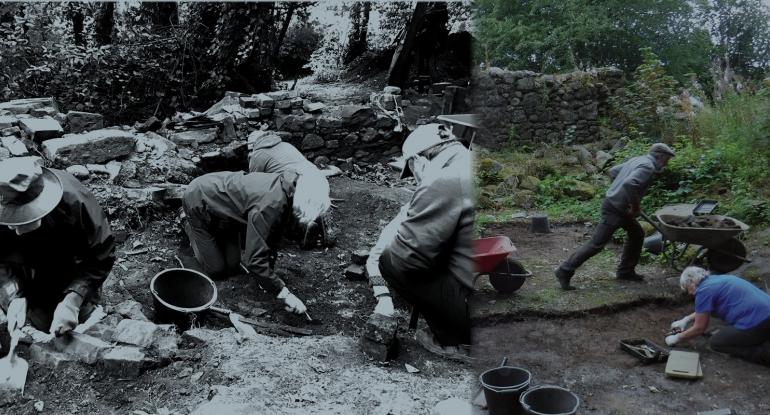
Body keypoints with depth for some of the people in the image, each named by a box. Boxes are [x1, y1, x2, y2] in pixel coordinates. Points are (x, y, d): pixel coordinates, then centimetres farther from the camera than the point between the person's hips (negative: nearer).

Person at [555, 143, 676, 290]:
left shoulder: (637, 160, 13)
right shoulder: (648, 167, -17)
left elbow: (613, 171, 22)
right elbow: (629, 184, -34)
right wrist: (636, 206, -20)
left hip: (621, 207, 10)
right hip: (615, 209, -10)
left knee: (636, 234, 20)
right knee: (597, 243, -7)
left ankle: (625, 271, 28)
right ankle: (565, 271, -3)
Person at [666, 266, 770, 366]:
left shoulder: (703, 291, -7)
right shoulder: (717, 279, 20)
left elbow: (699, 328, 0)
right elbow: (705, 309, 38)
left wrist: (677, 338, 13)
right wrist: (686, 319, 39)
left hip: (757, 324, -9)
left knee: (716, 342, 8)